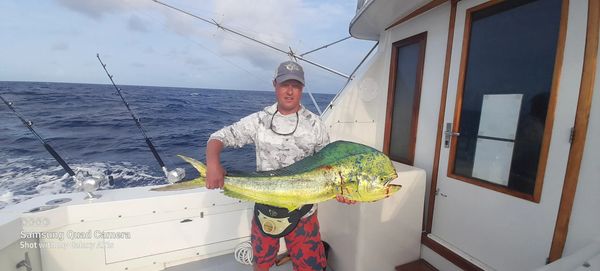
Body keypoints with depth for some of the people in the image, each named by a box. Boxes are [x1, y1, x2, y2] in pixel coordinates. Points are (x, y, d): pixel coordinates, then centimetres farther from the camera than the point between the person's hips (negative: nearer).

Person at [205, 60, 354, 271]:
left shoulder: (315, 124, -5)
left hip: (303, 212, 0)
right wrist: (213, 164, -23)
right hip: (265, 208, 1)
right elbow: (219, 137, -3)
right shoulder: (259, 120, -6)